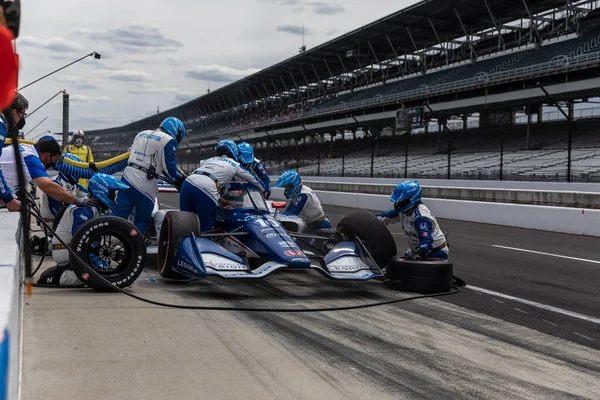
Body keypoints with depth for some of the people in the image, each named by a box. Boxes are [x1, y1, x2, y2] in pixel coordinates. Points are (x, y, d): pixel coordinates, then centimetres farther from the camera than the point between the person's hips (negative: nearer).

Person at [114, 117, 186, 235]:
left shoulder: (141, 134, 21)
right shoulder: (168, 140, -2)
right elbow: (170, 168, -9)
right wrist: (182, 179, 7)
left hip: (128, 177, 6)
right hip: (146, 185, -6)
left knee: (119, 215, 3)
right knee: (142, 222, 9)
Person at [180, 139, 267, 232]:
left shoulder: (209, 160, 35)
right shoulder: (235, 165, 24)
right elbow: (254, 180, 36)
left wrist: (222, 200, 41)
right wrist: (264, 190, 54)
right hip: (204, 190, -5)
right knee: (205, 229, 5)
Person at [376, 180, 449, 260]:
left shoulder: (421, 217, -29)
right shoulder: (405, 210, -1)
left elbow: (426, 239, -39)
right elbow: (388, 216, 14)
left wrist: (419, 253, -55)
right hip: (417, 250, 10)